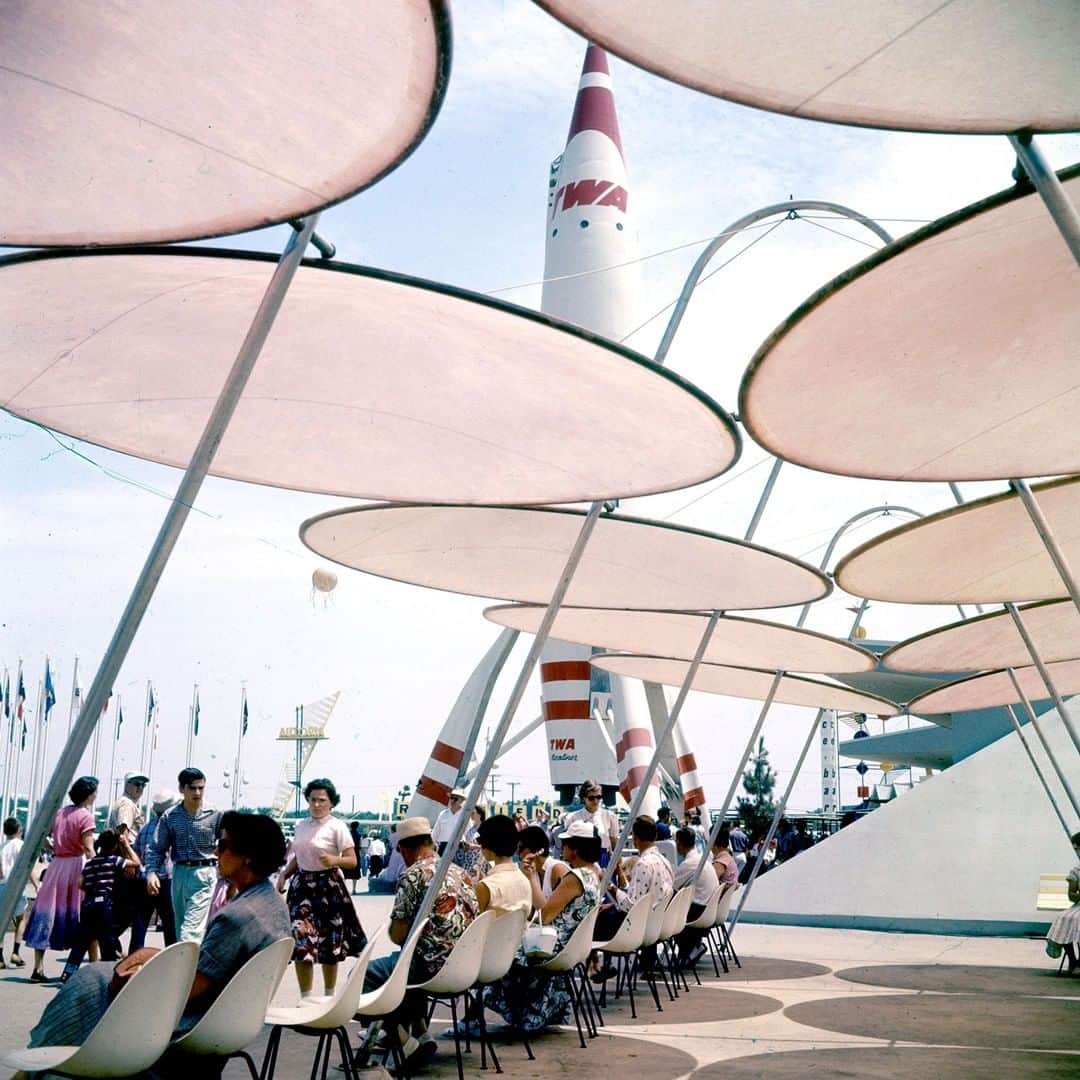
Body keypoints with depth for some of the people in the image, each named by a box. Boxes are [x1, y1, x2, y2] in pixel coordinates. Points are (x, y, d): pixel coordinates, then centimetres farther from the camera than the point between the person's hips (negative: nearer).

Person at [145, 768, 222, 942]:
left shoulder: (215, 814, -2)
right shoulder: (170, 816, 5)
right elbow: (157, 849, 6)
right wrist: (152, 872, -10)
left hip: (204, 875, -4)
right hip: (179, 874, 4)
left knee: (191, 930, -13)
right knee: (180, 927, 12)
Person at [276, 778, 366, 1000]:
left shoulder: (337, 827, -8)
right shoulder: (301, 825, 8)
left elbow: (352, 861, -11)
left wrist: (334, 860, -29)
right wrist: (284, 875, 5)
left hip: (328, 886, -4)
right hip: (302, 885, 4)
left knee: (329, 944, 6)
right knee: (301, 942, -3)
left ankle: (329, 995, 23)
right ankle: (305, 997, 9)